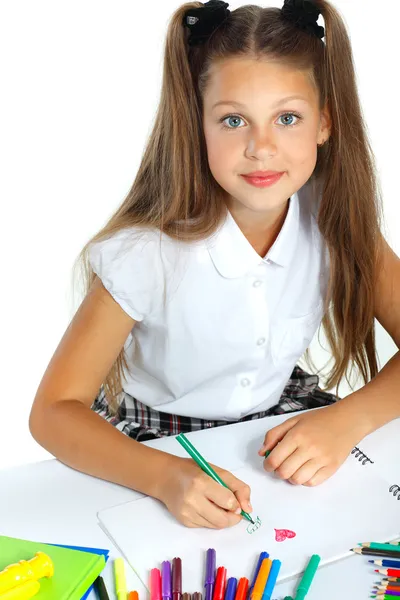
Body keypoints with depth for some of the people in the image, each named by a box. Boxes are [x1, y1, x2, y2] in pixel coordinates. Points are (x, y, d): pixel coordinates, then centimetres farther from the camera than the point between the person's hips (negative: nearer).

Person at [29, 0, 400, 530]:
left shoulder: (338, 219, -15)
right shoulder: (148, 252, -25)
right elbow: (54, 411, -21)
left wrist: (348, 419, -29)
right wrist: (166, 476, -38)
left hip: (281, 416, 3)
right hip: (158, 445, -2)